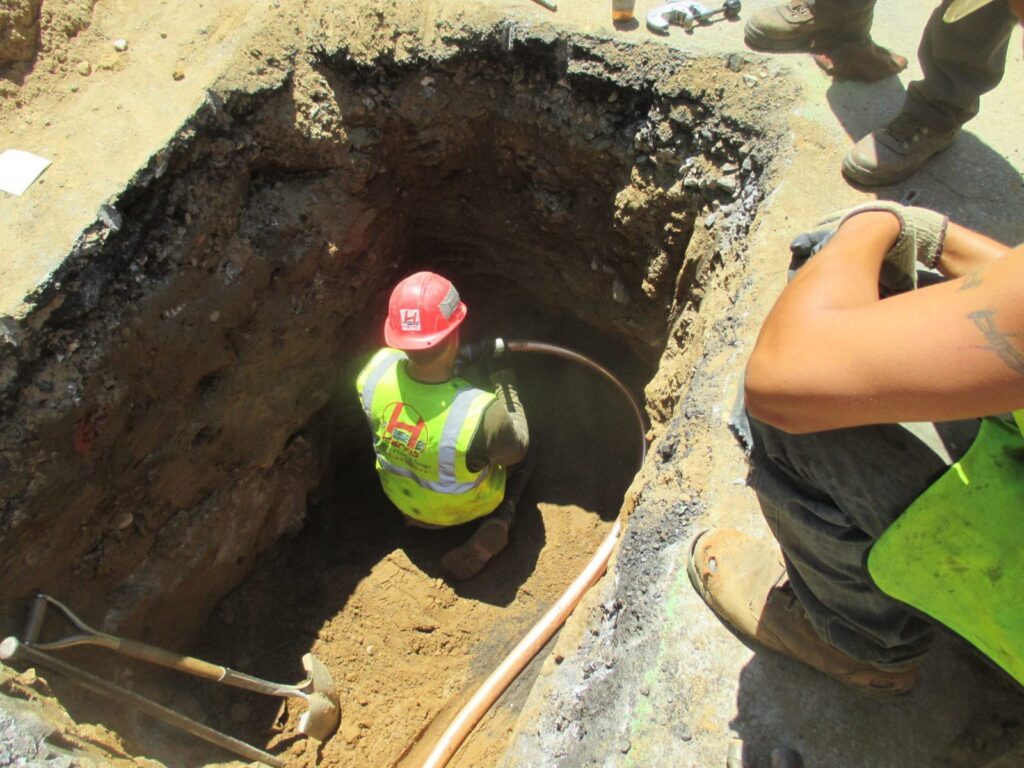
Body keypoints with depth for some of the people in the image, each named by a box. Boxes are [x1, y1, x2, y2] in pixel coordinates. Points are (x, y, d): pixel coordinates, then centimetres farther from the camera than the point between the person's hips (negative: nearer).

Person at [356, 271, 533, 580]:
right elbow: (517, 447, -19)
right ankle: (499, 521, 2)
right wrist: (503, 377, -14)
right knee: (524, 451, 18)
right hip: (461, 509, -4)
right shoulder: (480, 413, -43)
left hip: (399, 497, 4)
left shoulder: (375, 369, -31)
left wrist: (464, 356, -11)